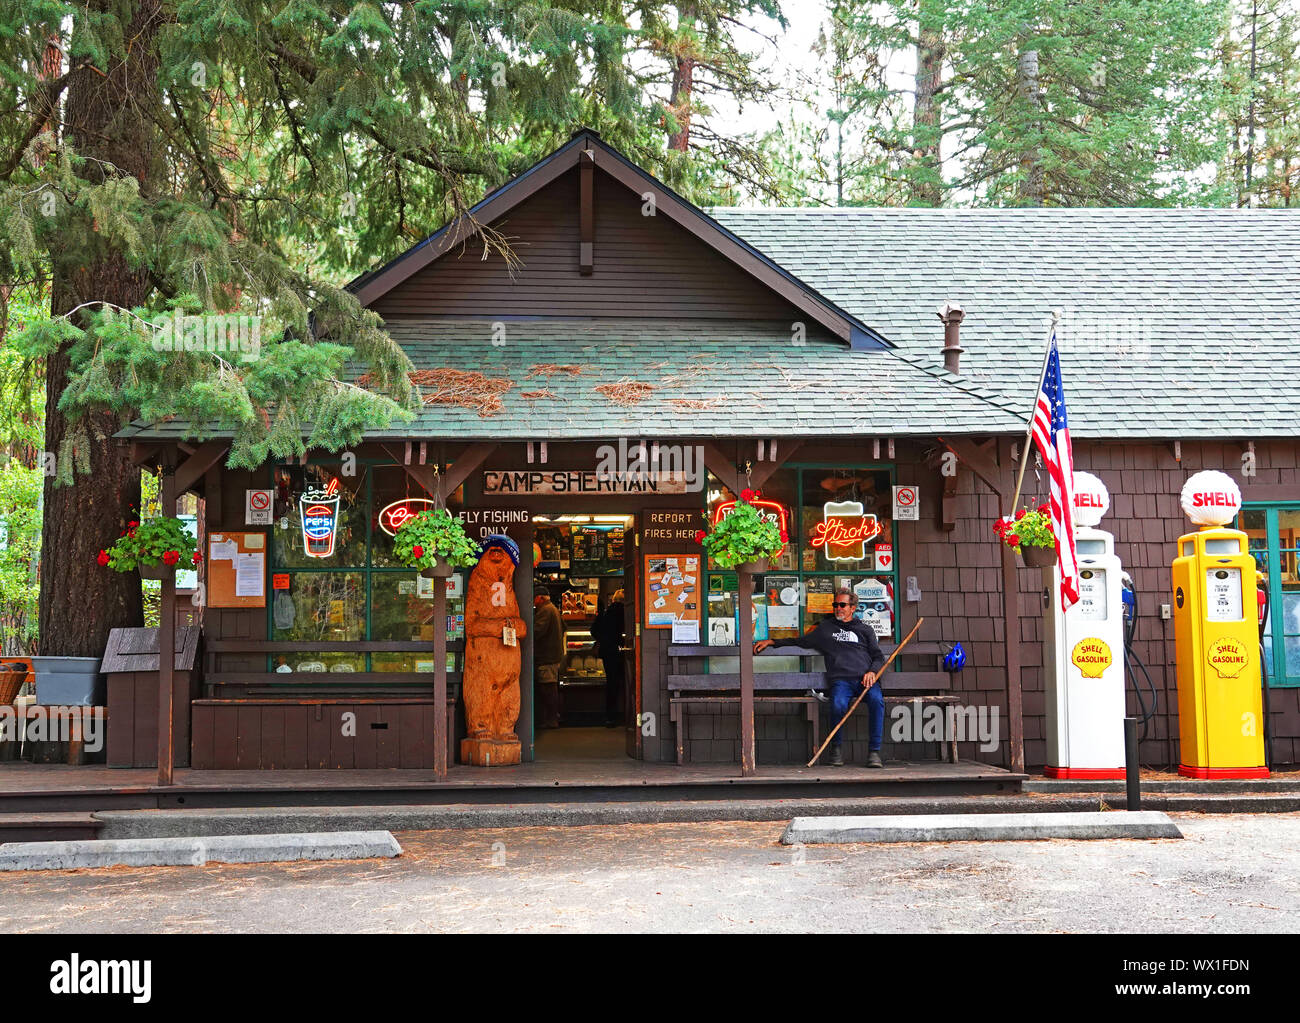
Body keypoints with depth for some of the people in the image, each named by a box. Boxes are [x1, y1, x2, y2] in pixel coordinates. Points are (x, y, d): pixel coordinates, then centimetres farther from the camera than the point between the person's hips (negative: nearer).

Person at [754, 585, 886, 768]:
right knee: (838, 704, -36)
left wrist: (872, 672, -3)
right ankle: (836, 748, -13)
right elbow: (801, 641, 31)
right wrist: (772, 642, 23)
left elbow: (878, 657, 19)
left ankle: (875, 751, -29)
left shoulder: (865, 629, 24)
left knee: (876, 699, -35)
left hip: (865, 679, 0)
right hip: (841, 680, 0)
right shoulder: (826, 627, 26)